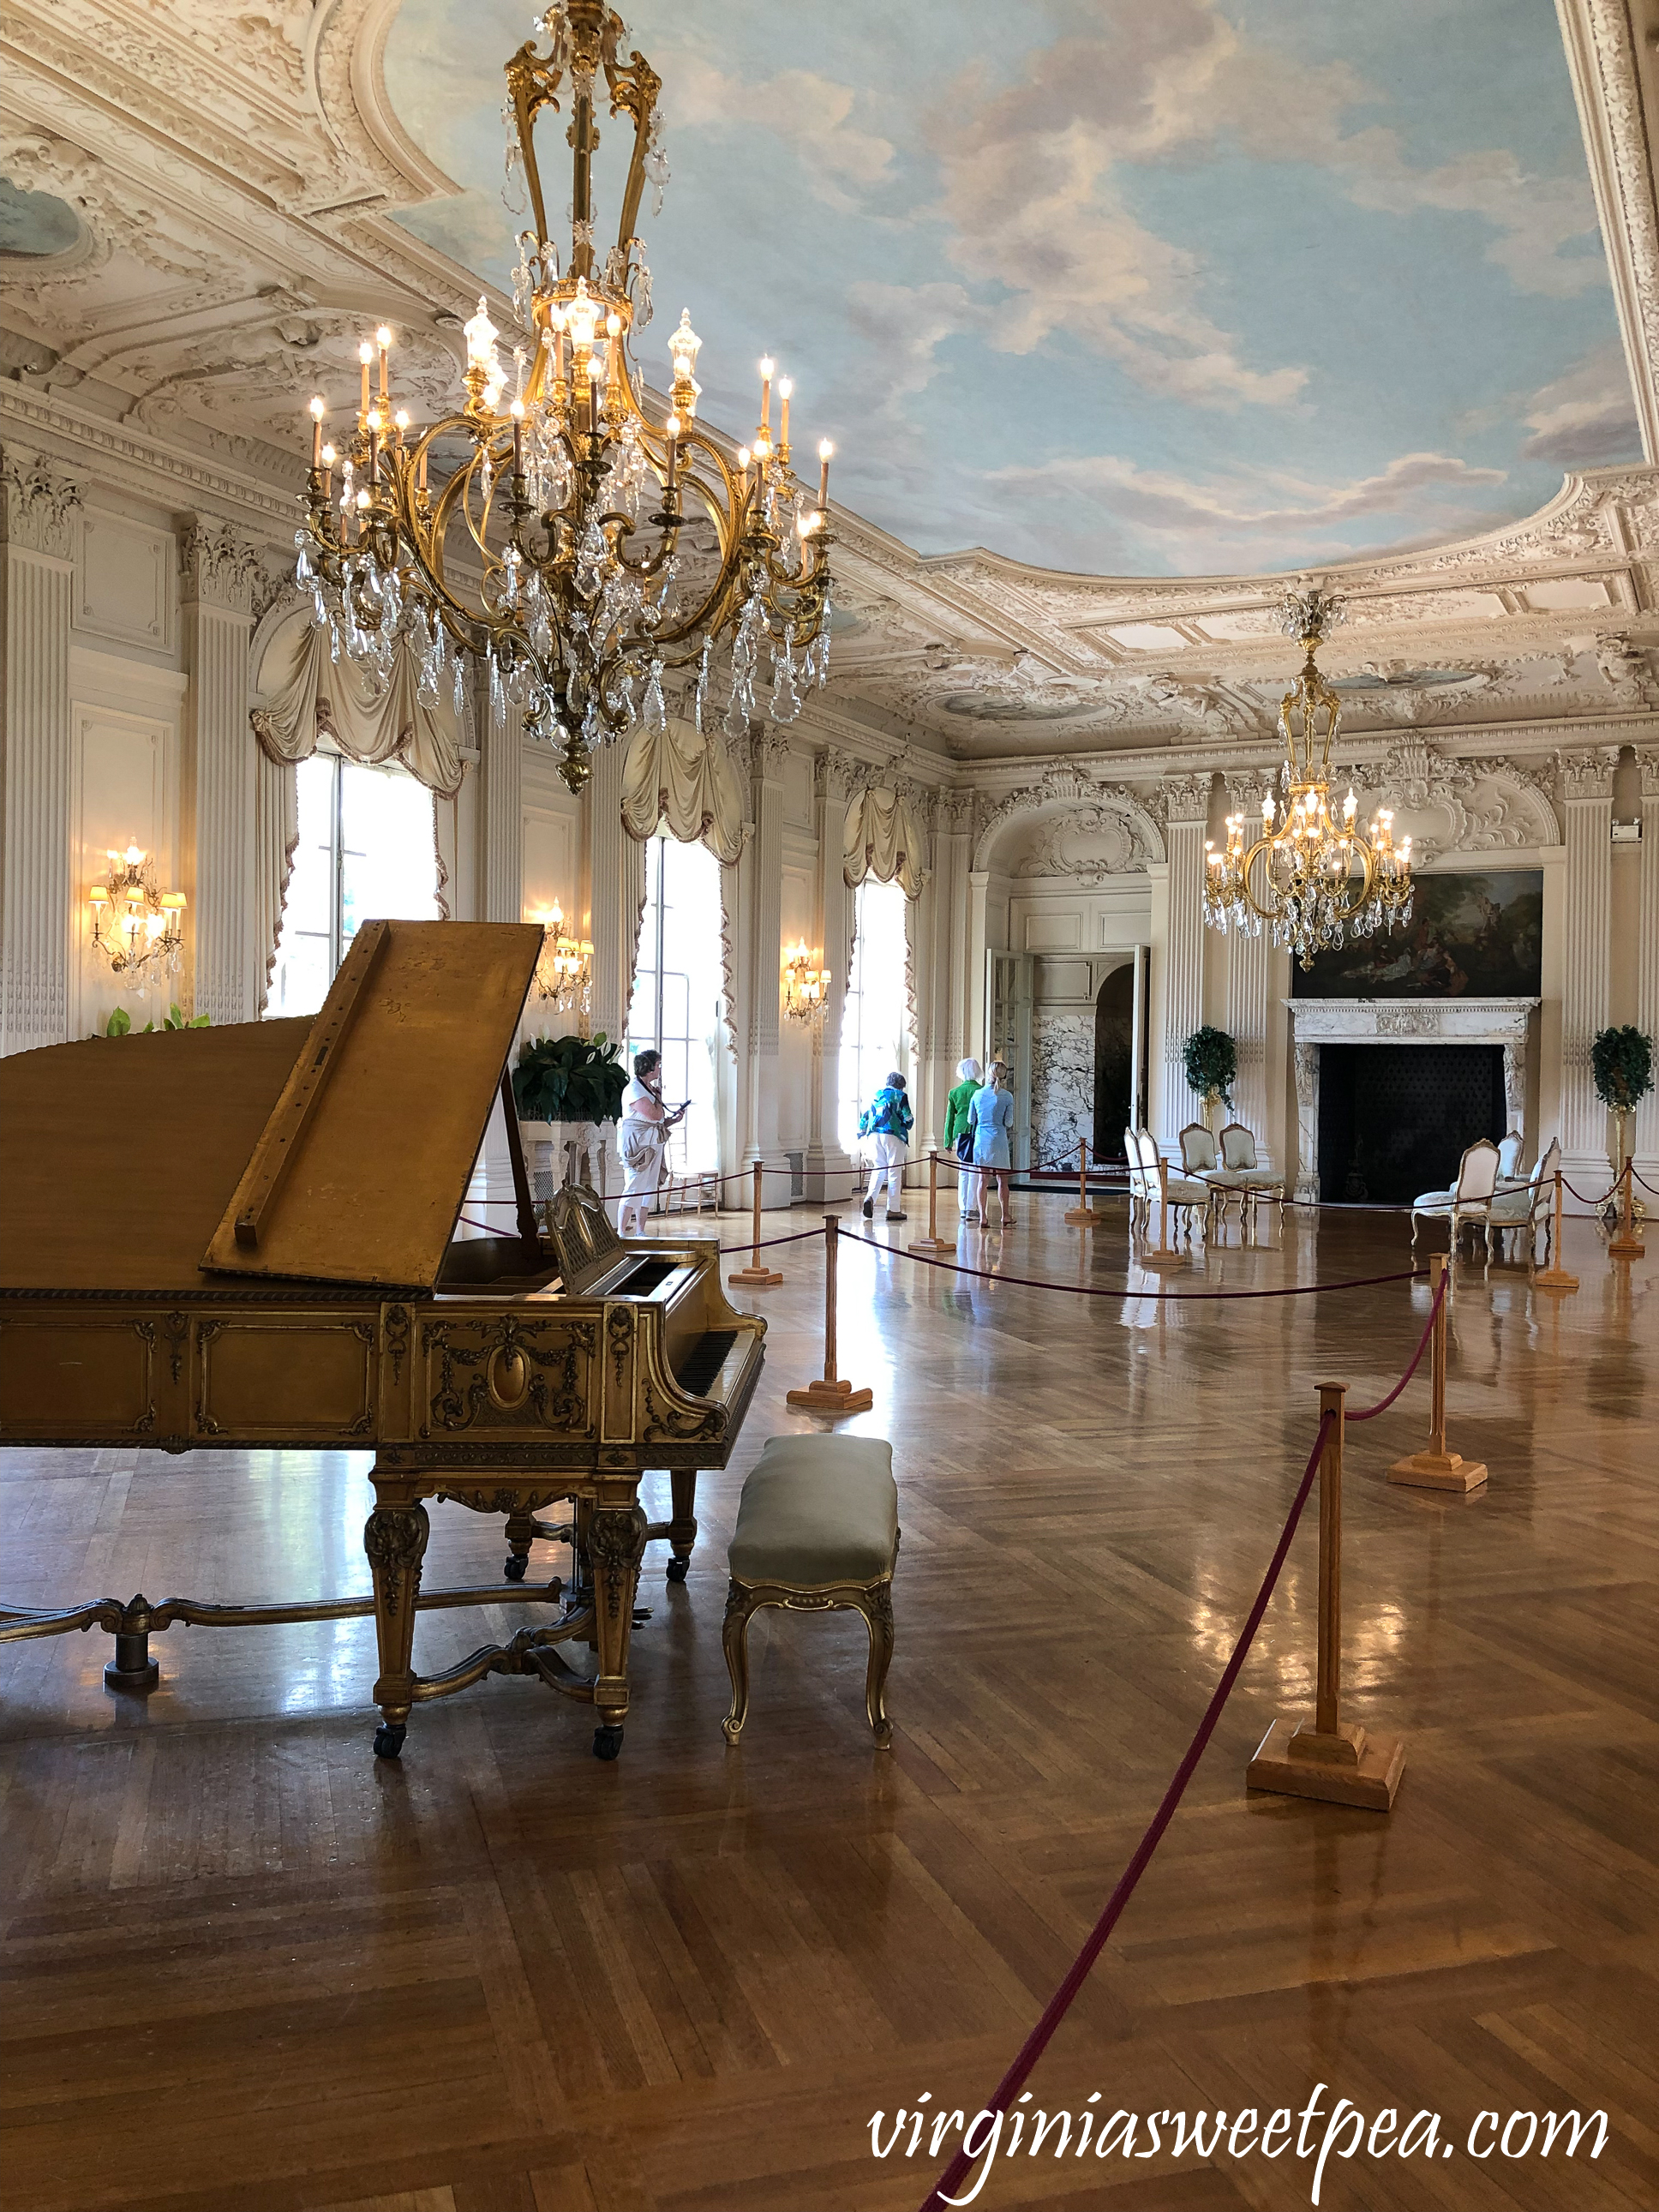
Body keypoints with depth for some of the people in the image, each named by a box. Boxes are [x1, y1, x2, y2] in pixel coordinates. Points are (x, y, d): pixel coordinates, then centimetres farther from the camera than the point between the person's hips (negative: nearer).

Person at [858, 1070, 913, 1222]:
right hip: (893, 1135, -4)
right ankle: (893, 1210, 1)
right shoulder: (900, 1096, 2)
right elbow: (907, 1118, -1)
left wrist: (861, 1132, 32)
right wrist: (908, 1124, 22)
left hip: (875, 1135, 4)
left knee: (878, 1168, 13)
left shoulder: (876, 1095, 16)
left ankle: (870, 1196, -12)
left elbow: (865, 1115, 17)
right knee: (894, 1172, 1)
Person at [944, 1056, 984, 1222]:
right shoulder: (981, 1091, -5)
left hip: (960, 1133, 4)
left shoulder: (954, 1092, 7)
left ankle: (963, 1208, 11)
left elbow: (949, 1117, 9)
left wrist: (948, 1141, 14)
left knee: (963, 1171, 11)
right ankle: (971, 1208, -5)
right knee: (974, 1171, -2)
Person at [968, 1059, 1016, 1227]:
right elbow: (1009, 1122, -4)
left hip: (980, 1139, 2)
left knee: (983, 1179, 5)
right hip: (999, 1139, -2)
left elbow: (971, 1120, 7)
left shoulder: (977, 1094, 1)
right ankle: (1005, 1216, 13)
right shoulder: (1007, 1096, -6)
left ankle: (983, 1216, 2)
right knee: (1002, 1180, 8)